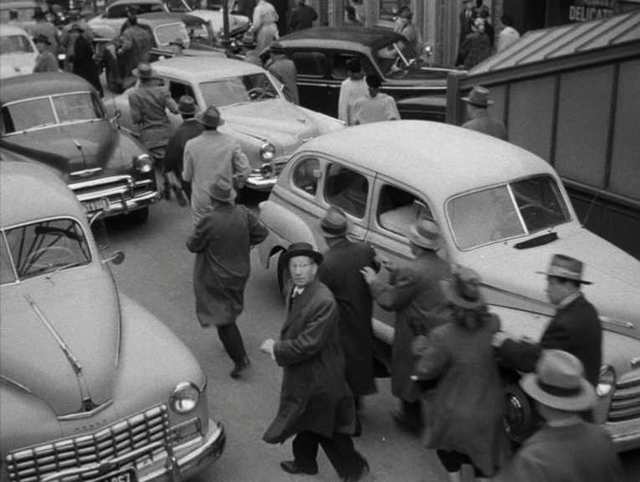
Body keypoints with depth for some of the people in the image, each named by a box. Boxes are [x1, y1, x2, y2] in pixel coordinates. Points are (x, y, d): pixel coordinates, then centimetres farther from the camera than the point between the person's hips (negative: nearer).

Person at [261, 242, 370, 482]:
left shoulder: (323, 301, -31)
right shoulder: (293, 291, -1)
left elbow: (309, 344, -31)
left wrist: (276, 349, -20)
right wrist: (279, 344, -5)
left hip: (320, 378, -9)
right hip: (301, 373, 9)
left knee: (327, 428, 8)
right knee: (305, 420, 26)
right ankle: (304, 462, 47)